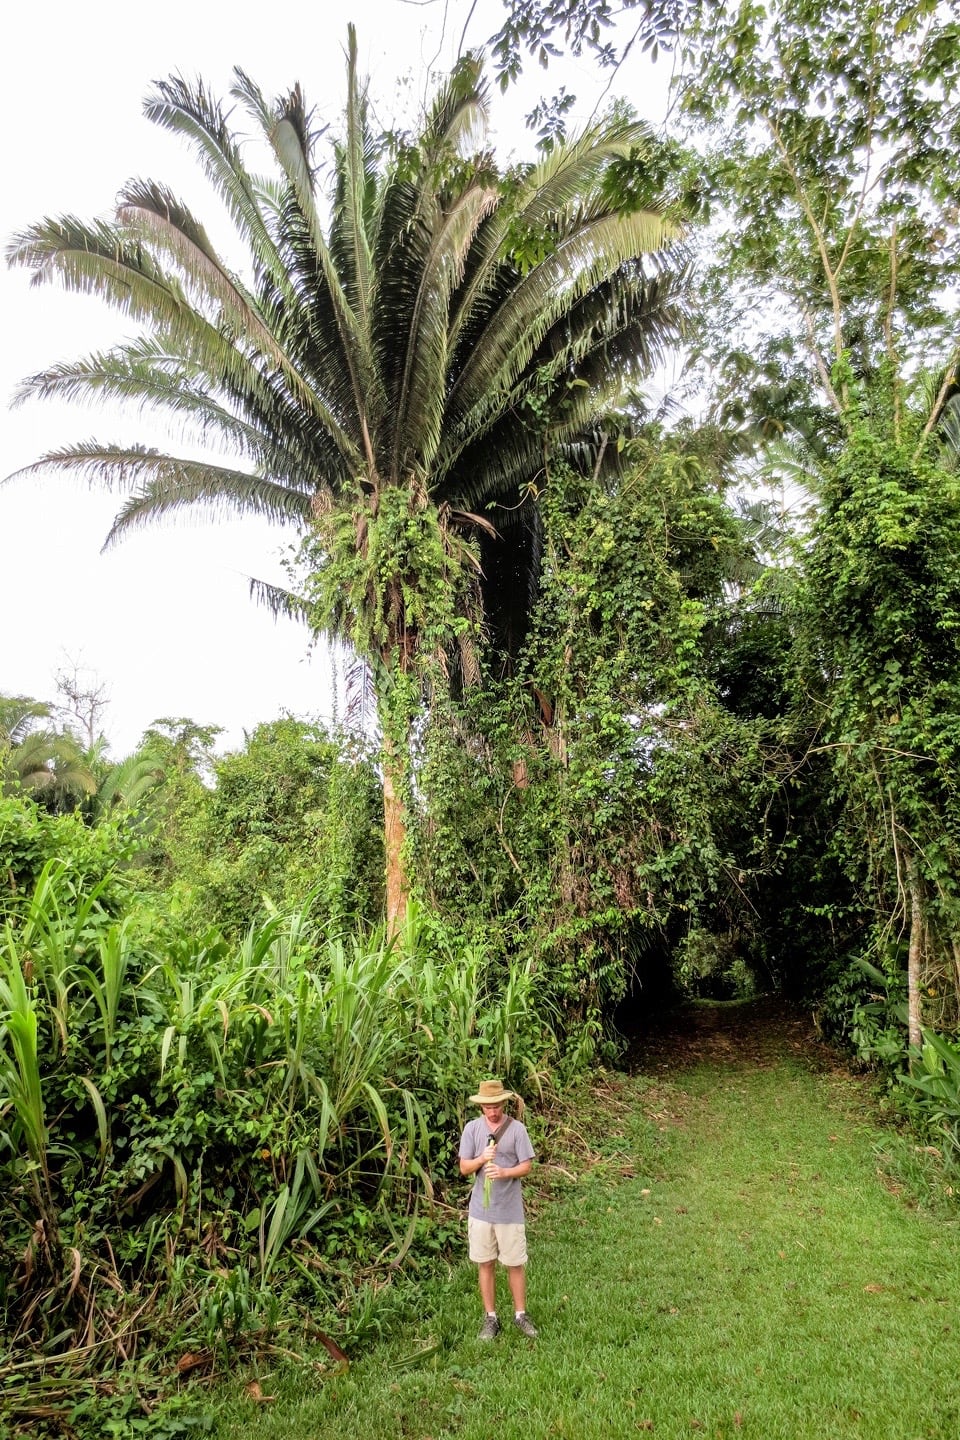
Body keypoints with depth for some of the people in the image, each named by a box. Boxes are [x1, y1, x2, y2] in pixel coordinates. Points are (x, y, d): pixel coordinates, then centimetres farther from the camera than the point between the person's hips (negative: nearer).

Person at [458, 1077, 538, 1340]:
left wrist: (504, 1172, -26)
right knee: (485, 1264, 11)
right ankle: (490, 1318, 26)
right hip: (480, 1209, 2)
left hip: (510, 1210, -2)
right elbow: (464, 1168, -2)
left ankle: (520, 1314, 27)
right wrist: (482, 1159, -22)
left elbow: (526, 1166, -8)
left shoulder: (517, 1128, -9)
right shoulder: (472, 1128, -4)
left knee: (515, 1264, 9)